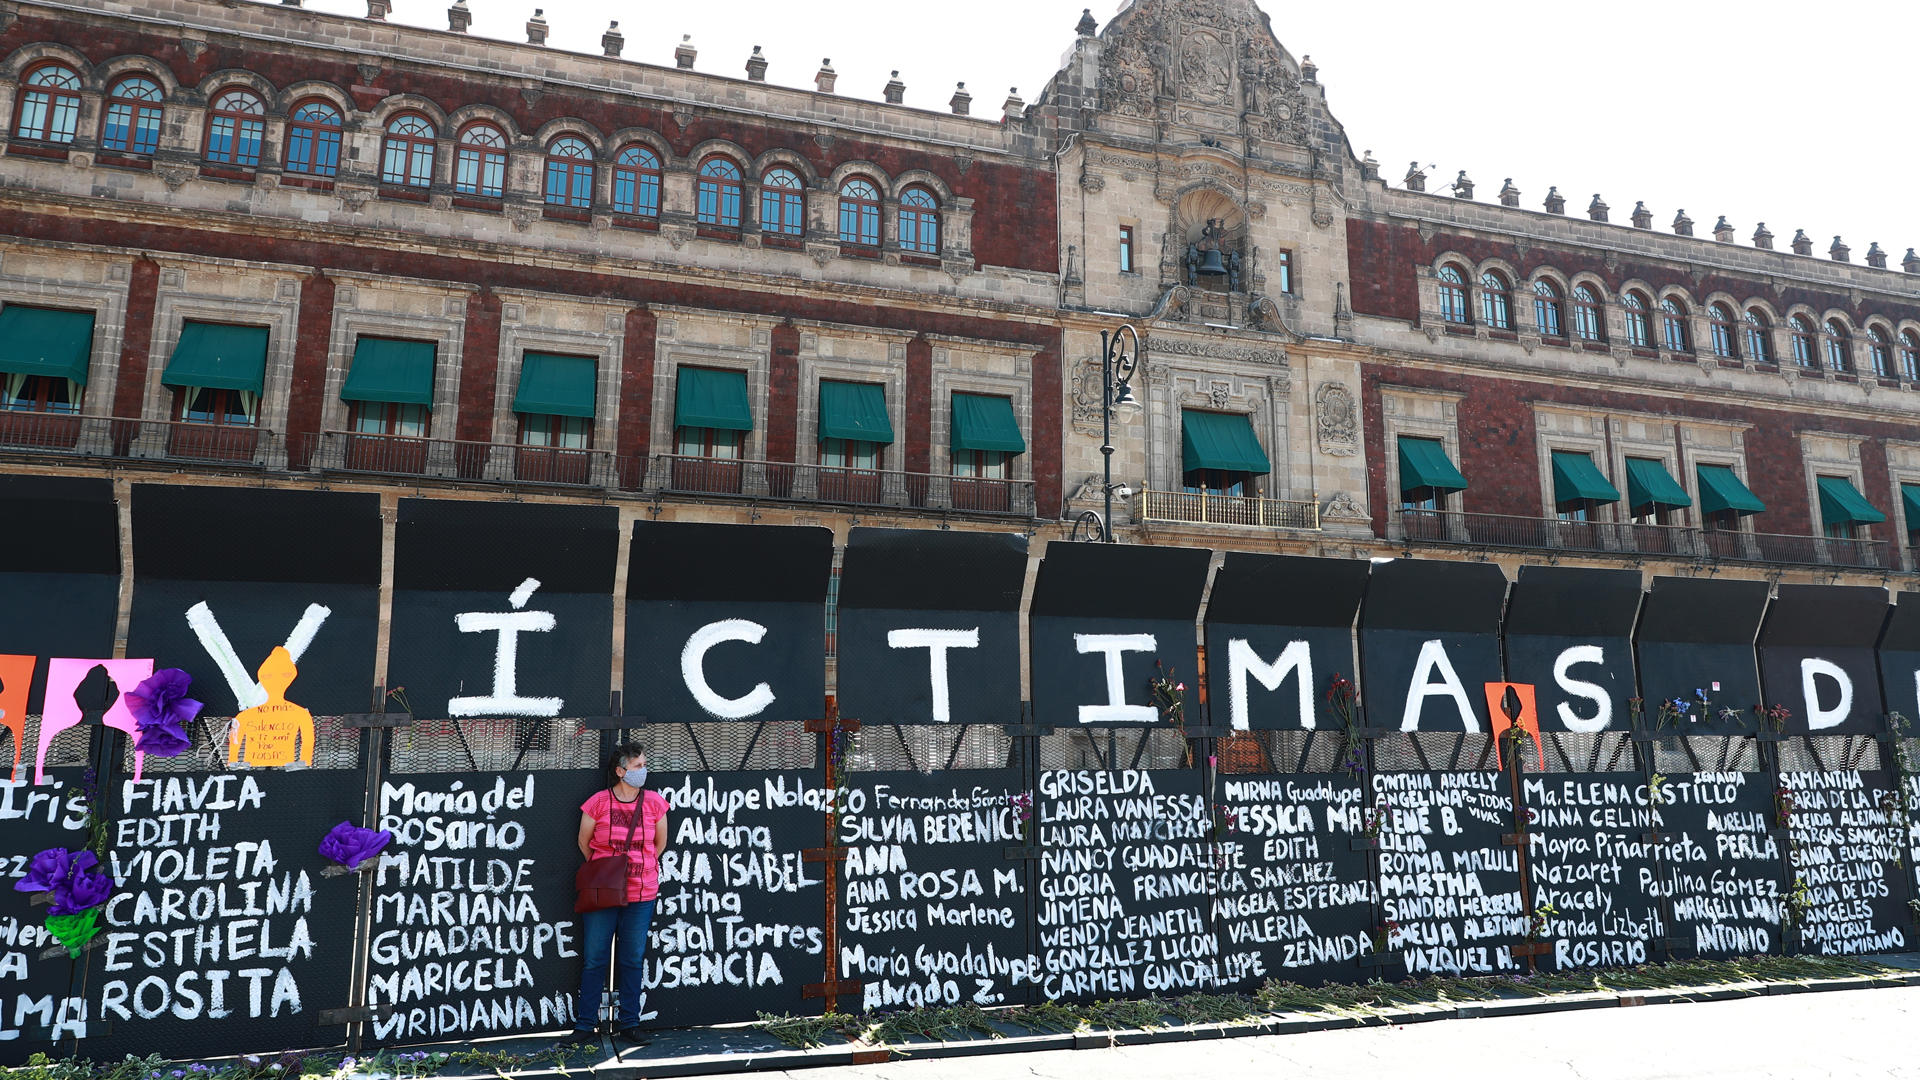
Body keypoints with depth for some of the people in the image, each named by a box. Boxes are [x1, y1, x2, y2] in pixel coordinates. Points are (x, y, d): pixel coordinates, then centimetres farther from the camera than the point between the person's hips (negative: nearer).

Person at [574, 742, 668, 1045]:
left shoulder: (654, 802, -1)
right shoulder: (599, 802, -7)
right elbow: (584, 843, 5)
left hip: (641, 896, 2)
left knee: (633, 962, 9)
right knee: (594, 961, 6)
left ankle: (629, 1025, 19)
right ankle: (584, 1026, 18)